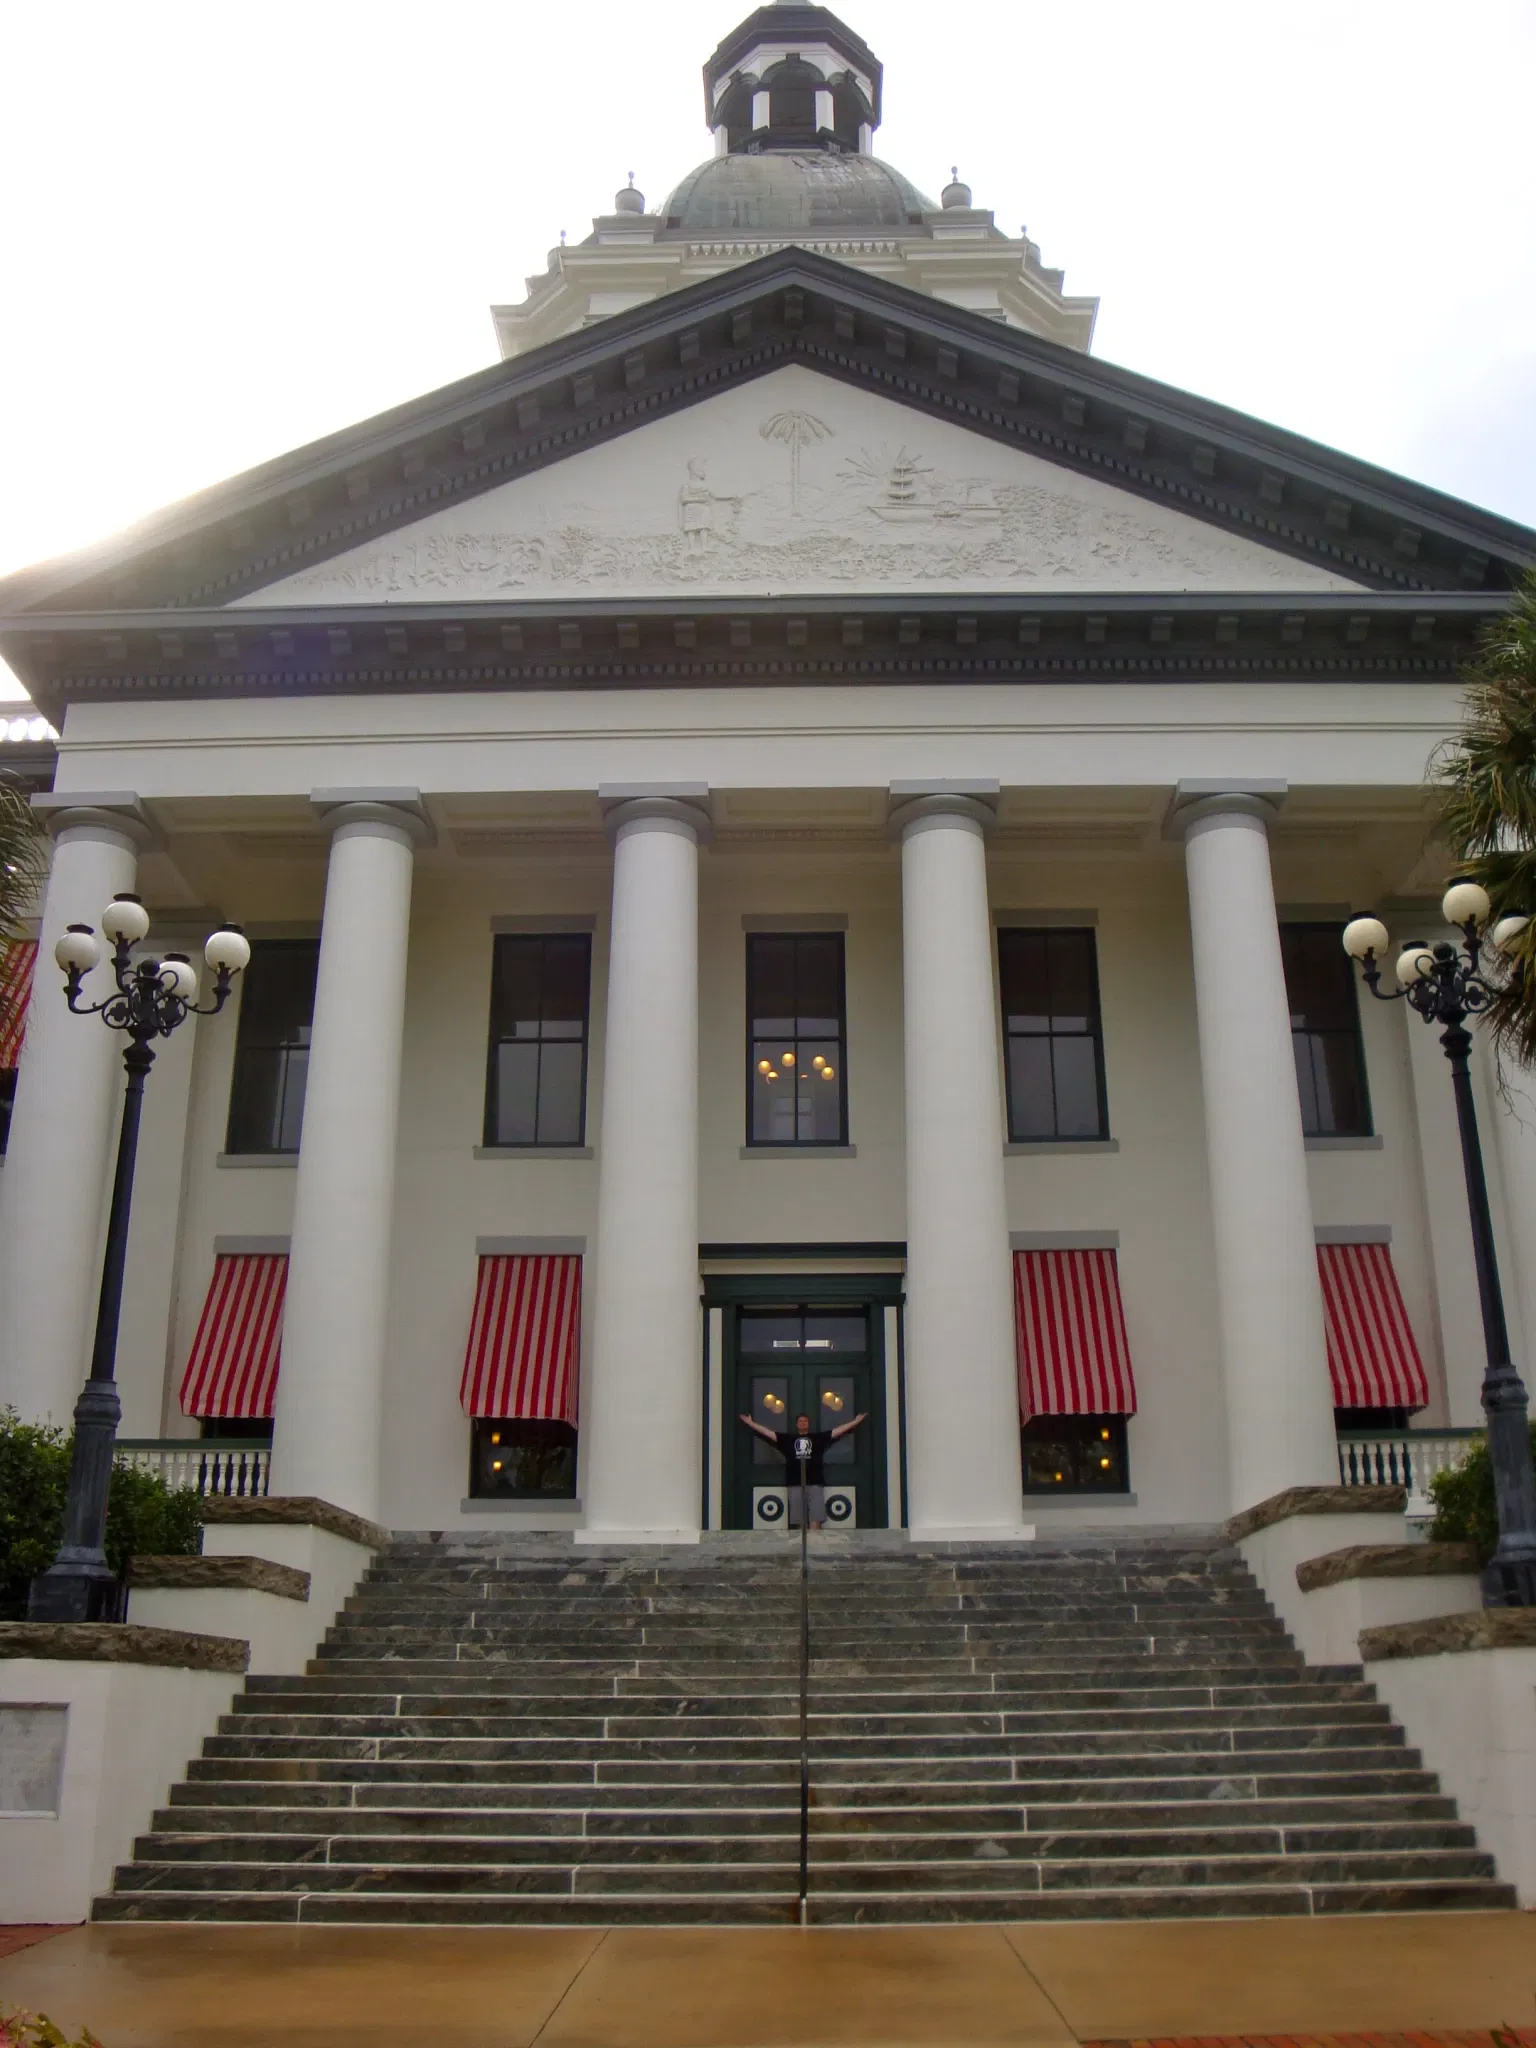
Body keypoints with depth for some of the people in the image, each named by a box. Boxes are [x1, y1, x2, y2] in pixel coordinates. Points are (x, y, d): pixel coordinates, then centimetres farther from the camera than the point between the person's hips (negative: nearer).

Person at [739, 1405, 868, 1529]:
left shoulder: (819, 1438, 9)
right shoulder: (788, 1438, 10)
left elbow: (839, 1430, 8)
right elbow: (767, 1433, 12)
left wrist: (855, 1422, 5)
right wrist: (750, 1423, 11)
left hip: (815, 1483, -1)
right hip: (795, 1484, 1)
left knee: (815, 1521, -6)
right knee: (798, 1522, 3)